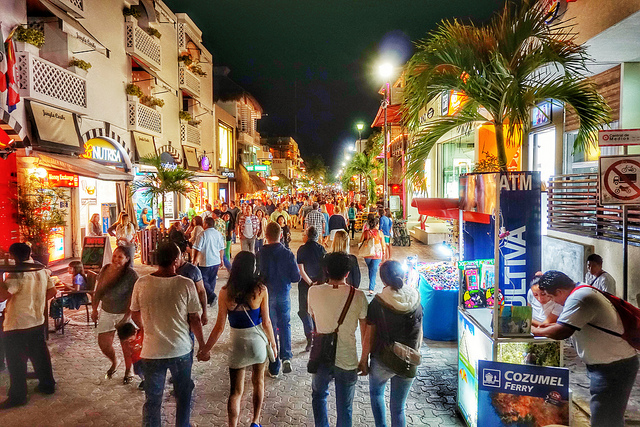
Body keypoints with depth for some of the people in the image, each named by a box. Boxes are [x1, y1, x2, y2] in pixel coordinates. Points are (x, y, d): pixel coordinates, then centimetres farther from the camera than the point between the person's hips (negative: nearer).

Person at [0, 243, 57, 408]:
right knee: (40, 355, 19)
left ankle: (17, 396, 15)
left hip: (17, 326, -7)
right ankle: (47, 385, 30)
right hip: (38, 322, 7)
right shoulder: (42, 270, 2)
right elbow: (52, 291, 10)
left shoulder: (17, 274, -21)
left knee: (16, 362, 6)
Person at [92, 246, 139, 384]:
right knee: (103, 344, 10)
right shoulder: (105, 269, -1)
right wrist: (94, 309, 10)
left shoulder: (131, 275, -18)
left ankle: (128, 371, 29)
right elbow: (98, 291, 11)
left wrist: (126, 318, -21)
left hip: (124, 314, -5)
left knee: (126, 344, 7)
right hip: (106, 312, 5)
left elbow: (133, 298, -18)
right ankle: (115, 362, 42)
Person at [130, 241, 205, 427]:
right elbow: (194, 319, -10)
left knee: (152, 399, 18)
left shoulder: (141, 283, -11)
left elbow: (135, 316, 4)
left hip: (152, 351, 1)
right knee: (183, 396, 23)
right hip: (181, 350, -1)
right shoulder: (186, 284, -17)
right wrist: (202, 344, 6)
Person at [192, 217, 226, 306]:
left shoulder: (203, 234, -12)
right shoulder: (218, 234, 4)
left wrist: (195, 260, 0)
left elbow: (197, 249, -11)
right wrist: (221, 259, 22)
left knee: (204, 280, 3)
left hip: (205, 262, -5)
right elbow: (222, 249, 10)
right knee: (212, 280, 16)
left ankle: (211, 295, -15)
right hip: (216, 261, 5)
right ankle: (209, 298, 22)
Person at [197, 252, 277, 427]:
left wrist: (205, 349, 2)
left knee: (236, 391, 13)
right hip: (257, 341, 1)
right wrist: (273, 342, 8)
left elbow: (220, 327, -10)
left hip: (238, 344, -1)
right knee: (258, 383, 25)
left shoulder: (225, 292, -13)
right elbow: (266, 322, -8)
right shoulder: (261, 290, -14)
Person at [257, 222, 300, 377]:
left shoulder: (259, 255, -15)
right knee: (285, 324, 20)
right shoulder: (288, 254, -12)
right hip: (284, 294, 1)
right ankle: (286, 356, 1)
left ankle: (274, 368, 17)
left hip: (266, 295, -1)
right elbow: (296, 277, -7)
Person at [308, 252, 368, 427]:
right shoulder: (358, 296, -14)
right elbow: (365, 331, -6)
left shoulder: (314, 291, -10)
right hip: (347, 360, -1)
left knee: (318, 395, 29)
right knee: (344, 408, 17)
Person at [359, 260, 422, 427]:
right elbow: (419, 334, 2)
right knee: (398, 407, 15)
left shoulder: (377, 303, -16)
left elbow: (369, 337, -11)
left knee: (376, 392, 27)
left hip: (382, 362, -2)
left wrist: (364, 360, 3)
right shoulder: (415, 300, -8)